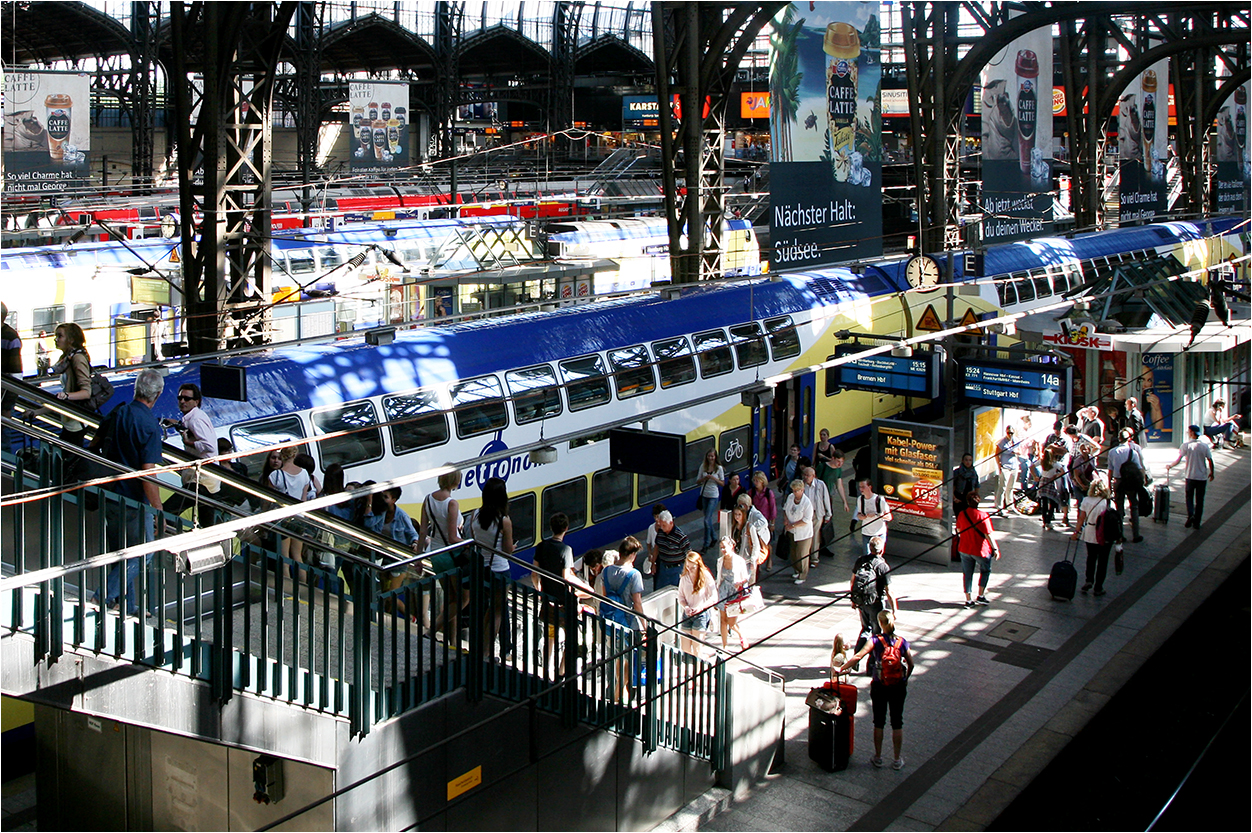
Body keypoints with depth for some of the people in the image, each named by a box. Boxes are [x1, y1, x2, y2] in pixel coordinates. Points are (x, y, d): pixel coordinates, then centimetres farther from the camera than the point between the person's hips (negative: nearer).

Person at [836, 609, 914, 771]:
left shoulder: (876, 641, -14)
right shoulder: (902, 642, -8)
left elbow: (857, 656, -21)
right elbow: (911, 664, -1)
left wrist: (841, 668, -13)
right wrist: (906, 678, 16)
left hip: (879, 687, -1)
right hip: (899, 688, 1)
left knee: (879, 722, 14)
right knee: (897, 722, 12)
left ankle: (877, 757, 22)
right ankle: (897, 759, 18)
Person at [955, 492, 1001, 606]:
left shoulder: (961, 514, -4)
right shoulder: (982, 515, -19)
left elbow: (958, 530, 10)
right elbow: (988, 534, -18)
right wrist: (995, 548, -10)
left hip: (964, 549, 4)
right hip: (980, 550, -4)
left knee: (967, 574, 12)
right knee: (985, 571, 19)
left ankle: (968, 600, 14)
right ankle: (980, 596, 16)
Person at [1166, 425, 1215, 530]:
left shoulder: (1186, 445, -8)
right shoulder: (1204, 445, -2)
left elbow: (1179, 460, -9)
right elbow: (1210, 461, -1)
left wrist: (1170, 466, 7)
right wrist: (1211, 473, 13)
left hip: (1190, 476, -1)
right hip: (1202, 477, 2)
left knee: (1189, 497, 12)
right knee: (1199, 500, 10)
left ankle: (1190, 515, -12)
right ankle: (1197, 522, 12)